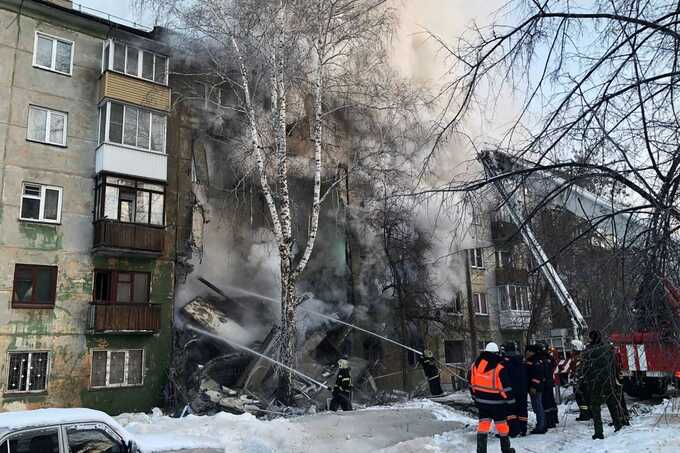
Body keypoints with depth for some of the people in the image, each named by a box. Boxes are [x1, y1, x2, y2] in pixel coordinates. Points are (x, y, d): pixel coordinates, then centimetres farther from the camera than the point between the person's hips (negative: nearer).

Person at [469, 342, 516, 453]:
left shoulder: (475, 364, 1)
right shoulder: (499, 367, -16)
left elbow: (471, 383, 9)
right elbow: (505, 386, -15)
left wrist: (475, 397, 19)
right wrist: (510, 401, -5)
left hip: (481, 401, 4)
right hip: (497, 403, -3)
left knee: (483, 424, 7)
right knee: (501, 424, 14)